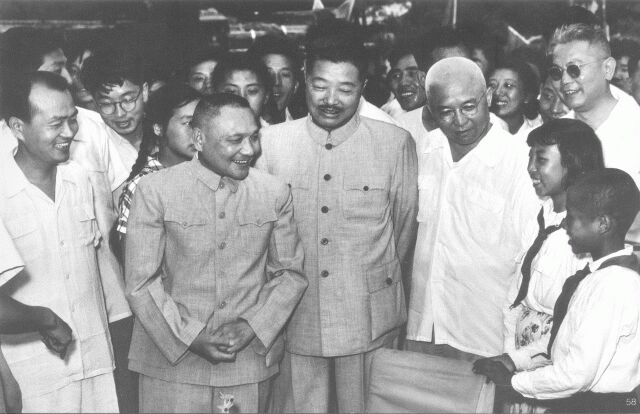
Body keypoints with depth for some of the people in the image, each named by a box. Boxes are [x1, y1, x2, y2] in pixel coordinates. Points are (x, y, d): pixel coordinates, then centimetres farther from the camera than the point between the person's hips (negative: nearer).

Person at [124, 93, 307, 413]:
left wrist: (252, 326, -7)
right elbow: (141, 283, -6)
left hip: (250, 361, 2)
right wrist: (190, 337, -12)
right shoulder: (154, 191, -7)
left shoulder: (275, 193, 1)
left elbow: (291, 273, 5)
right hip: (171, 360, -2)